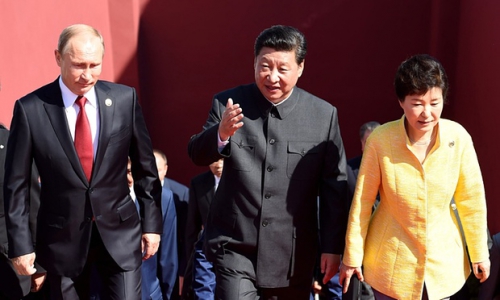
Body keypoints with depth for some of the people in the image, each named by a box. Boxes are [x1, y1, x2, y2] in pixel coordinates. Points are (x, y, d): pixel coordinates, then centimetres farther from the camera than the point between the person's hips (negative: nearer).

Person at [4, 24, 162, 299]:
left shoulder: (124, 98, -5)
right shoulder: (30, 109, -9)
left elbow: (145, 167, 2)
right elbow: (16, 184, -2)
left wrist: (152, 222, 3)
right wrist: (20, 244, -2)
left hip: (120, 231, 1)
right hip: (62, 236, 0)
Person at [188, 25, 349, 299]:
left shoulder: (324, 115, -4)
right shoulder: (228, 103, -4)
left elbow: (334, 186, 0)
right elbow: (197, 155, -2)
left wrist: (332, 245, 2)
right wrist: (221, 134, -23)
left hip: (292, 253, 1)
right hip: (235, 246, -1)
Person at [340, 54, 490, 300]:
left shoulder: (458, 137, -13)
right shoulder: (380, 140, -18)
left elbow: (472, 200, -3)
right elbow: (362, 202, -10)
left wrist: (479, 253, 5)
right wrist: (352, 256, -4)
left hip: (443, 261, 2)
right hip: (393, 265, -2)